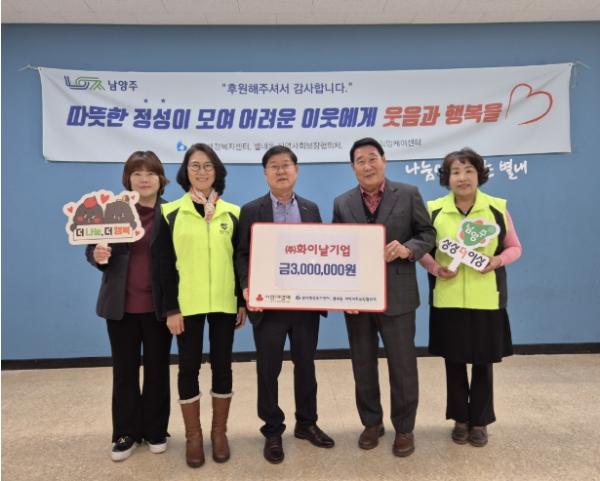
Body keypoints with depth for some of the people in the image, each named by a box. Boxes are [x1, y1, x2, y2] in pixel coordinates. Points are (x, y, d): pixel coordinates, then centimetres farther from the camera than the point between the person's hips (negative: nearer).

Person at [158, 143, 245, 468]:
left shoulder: (232, 213, 5)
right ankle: (193, 435, 24)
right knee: (189, 367, 7)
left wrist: (243, 301, 3)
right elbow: (165, 265, -2)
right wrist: (171, 308, -6)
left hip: (224, 303, 1)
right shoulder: (171, 213, 0)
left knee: (222, 365, 8)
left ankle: (219, 433, 26)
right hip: (187, 304, -1)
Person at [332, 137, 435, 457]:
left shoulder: (408, 194, 0)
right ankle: (371, 422, 33)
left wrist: (407, 249, -19)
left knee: (402, 365, 8)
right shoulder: (342, 203, 5)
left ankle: (404, 428, 27)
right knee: (362, 365, 14)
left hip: (396, 295, -2)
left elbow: (427, 234, 2)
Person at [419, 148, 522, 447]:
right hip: (447, 299, 1)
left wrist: (498, 260, -14)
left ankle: (480, 421, 29)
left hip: (486, 300, 0)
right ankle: (460, 419, 30)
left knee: (483, 362, 11)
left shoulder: (497, 208, -1)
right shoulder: (433, 209, -1)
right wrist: (435, 267, -14)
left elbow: (514, 247, 6)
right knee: (453, 361, 11)